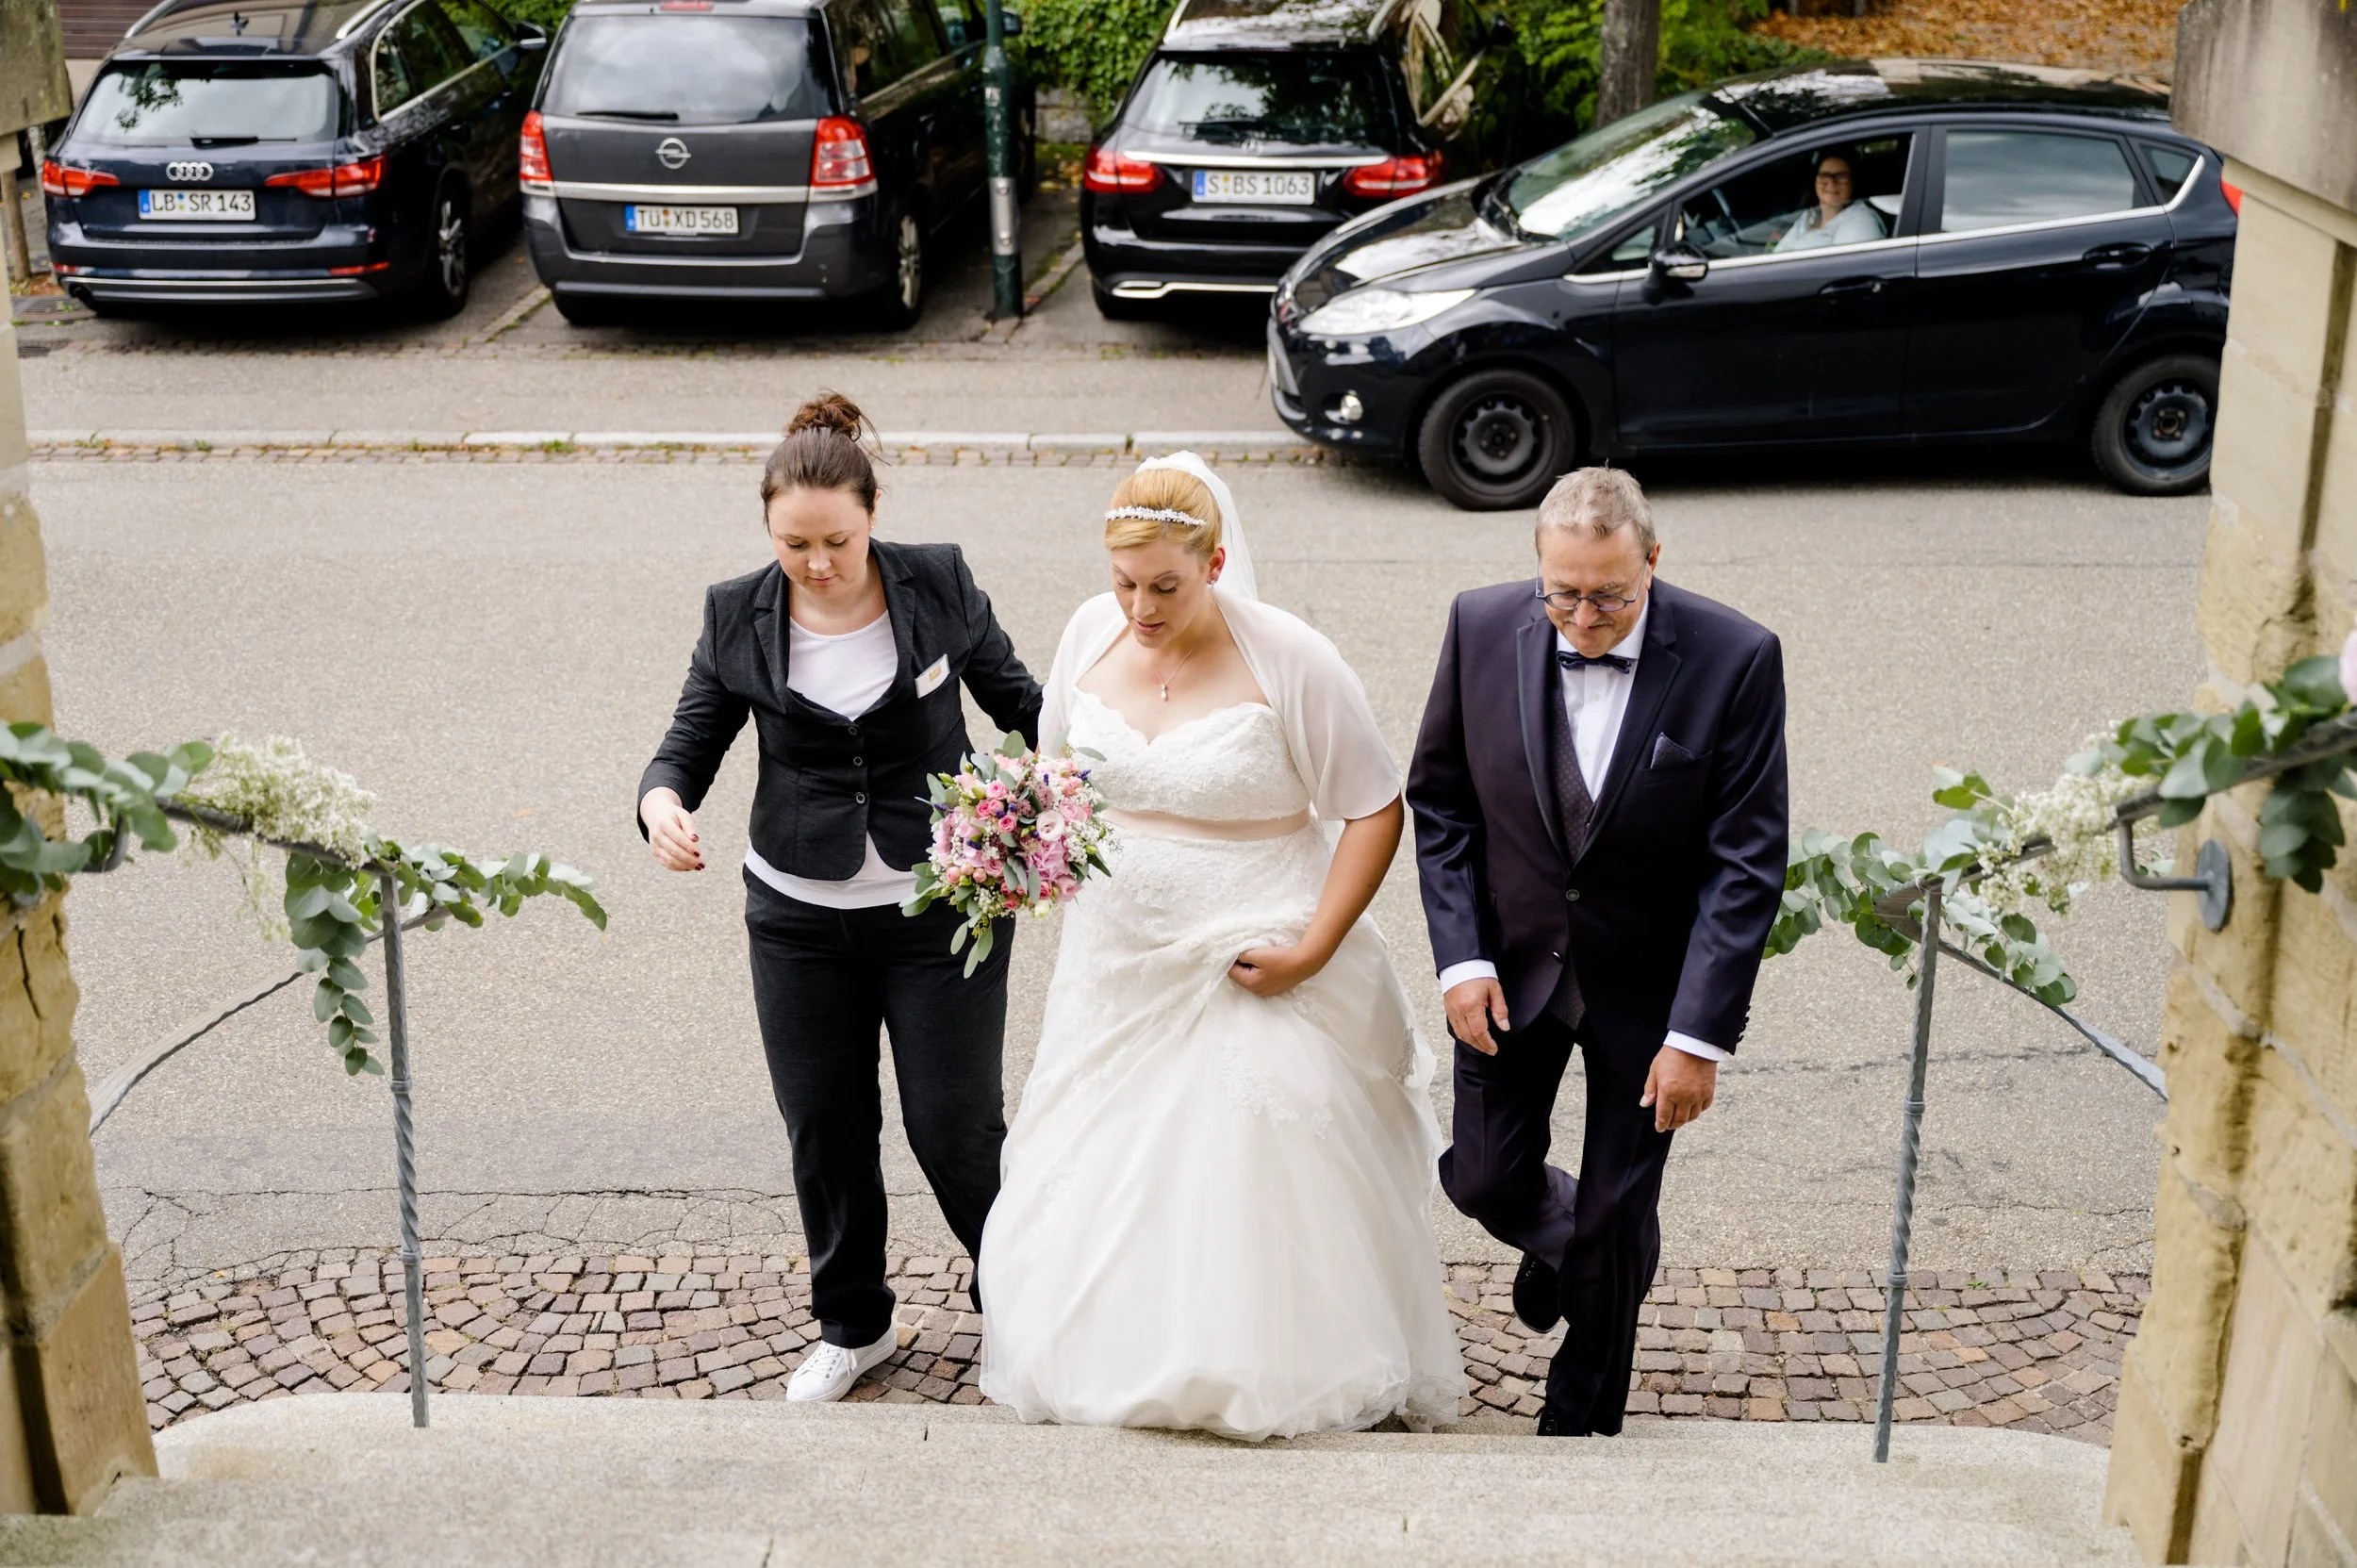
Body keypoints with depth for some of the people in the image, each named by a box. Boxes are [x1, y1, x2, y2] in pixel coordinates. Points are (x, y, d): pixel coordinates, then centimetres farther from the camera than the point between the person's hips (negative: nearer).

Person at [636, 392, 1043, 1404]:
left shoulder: (939, 585, -7)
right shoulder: (738, 617, -4)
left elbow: (1016, 701, 5)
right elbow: (691, 741, 1)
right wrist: (663, 801, -22)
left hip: (942, 910, -2)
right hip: (801, 920, 2)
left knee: (955, 1127, 1)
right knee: (825, 1131, 10)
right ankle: (853, 1326, 33)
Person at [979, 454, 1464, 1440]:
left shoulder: (1287, 660, -17)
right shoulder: (1093, 632, -2)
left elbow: (1375, 811, -10)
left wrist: (1312, 953, -18)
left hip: (1253, 972, -5)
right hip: (1117, 966, 5)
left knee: (1257, 1190, 0)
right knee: (1102, 1179, 13)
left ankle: (1281, 1382, 21)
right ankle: (1119, 1366, 35)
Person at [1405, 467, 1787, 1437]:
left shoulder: (1734, 659, -21)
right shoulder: (1482, 627, -13)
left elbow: (1746, 865, -17)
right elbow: (1438, 802, -2)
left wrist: (1701, 1034, -19)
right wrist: (1460, 959, -10)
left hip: (1647, 983, -2)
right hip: (1510, 966, 2)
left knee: (1617, 1221, 8)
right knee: (1485, 1182, 8)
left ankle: (1581, 1423, 34)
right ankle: (1556, 1236, 46)